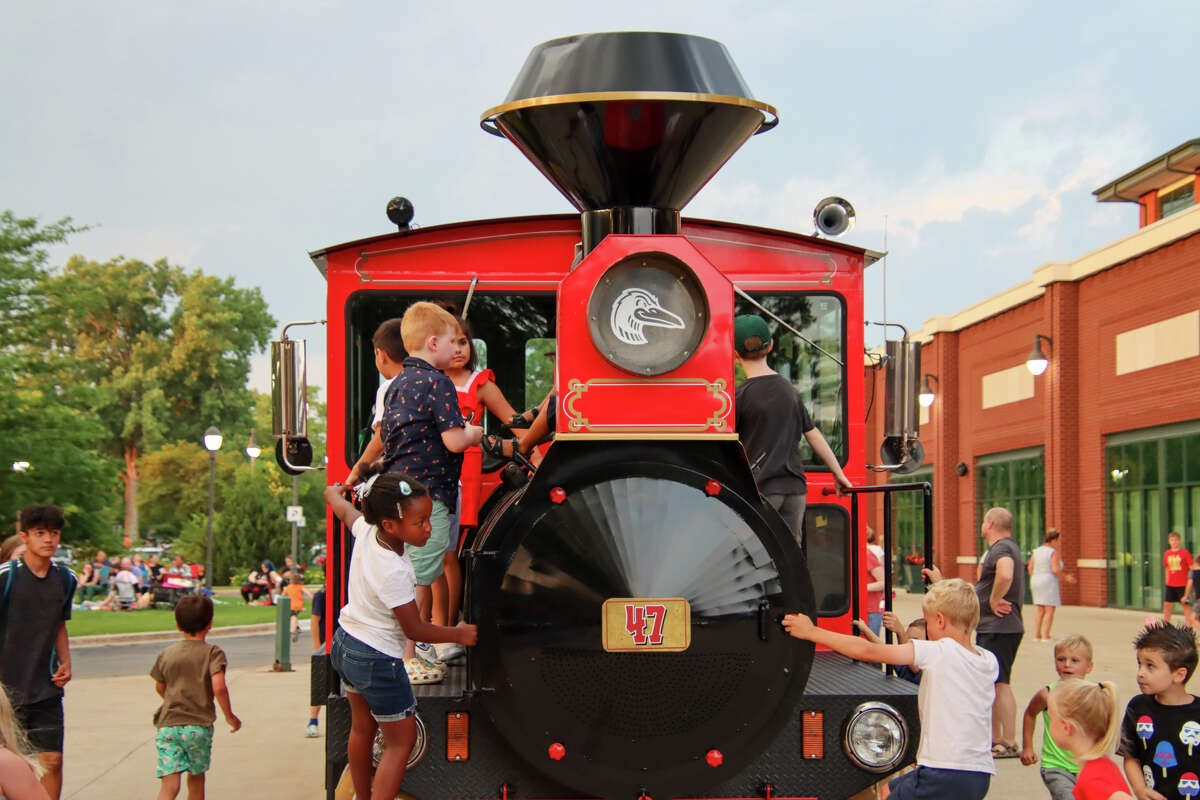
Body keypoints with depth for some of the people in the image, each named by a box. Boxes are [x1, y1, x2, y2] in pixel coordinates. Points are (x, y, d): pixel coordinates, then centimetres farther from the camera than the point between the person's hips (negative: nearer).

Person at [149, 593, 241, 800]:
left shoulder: (166, 654, 9)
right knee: (196, 778, 20)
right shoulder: (213, 653, -3)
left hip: (167, 724, 2)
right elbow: (218, 686, -16)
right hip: (199, 725, -2)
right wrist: (229, 715, -3)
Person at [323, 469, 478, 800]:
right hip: (377, 661, -9)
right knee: (402, 739, 5)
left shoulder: (365, 531, -12)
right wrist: (458, 634, -6)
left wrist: (336, 489, 35)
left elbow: (339, 504, 12)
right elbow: (414, 629, -21)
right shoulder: (394, 572, -33)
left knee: (362, 728, 25)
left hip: (345, 644, 9)